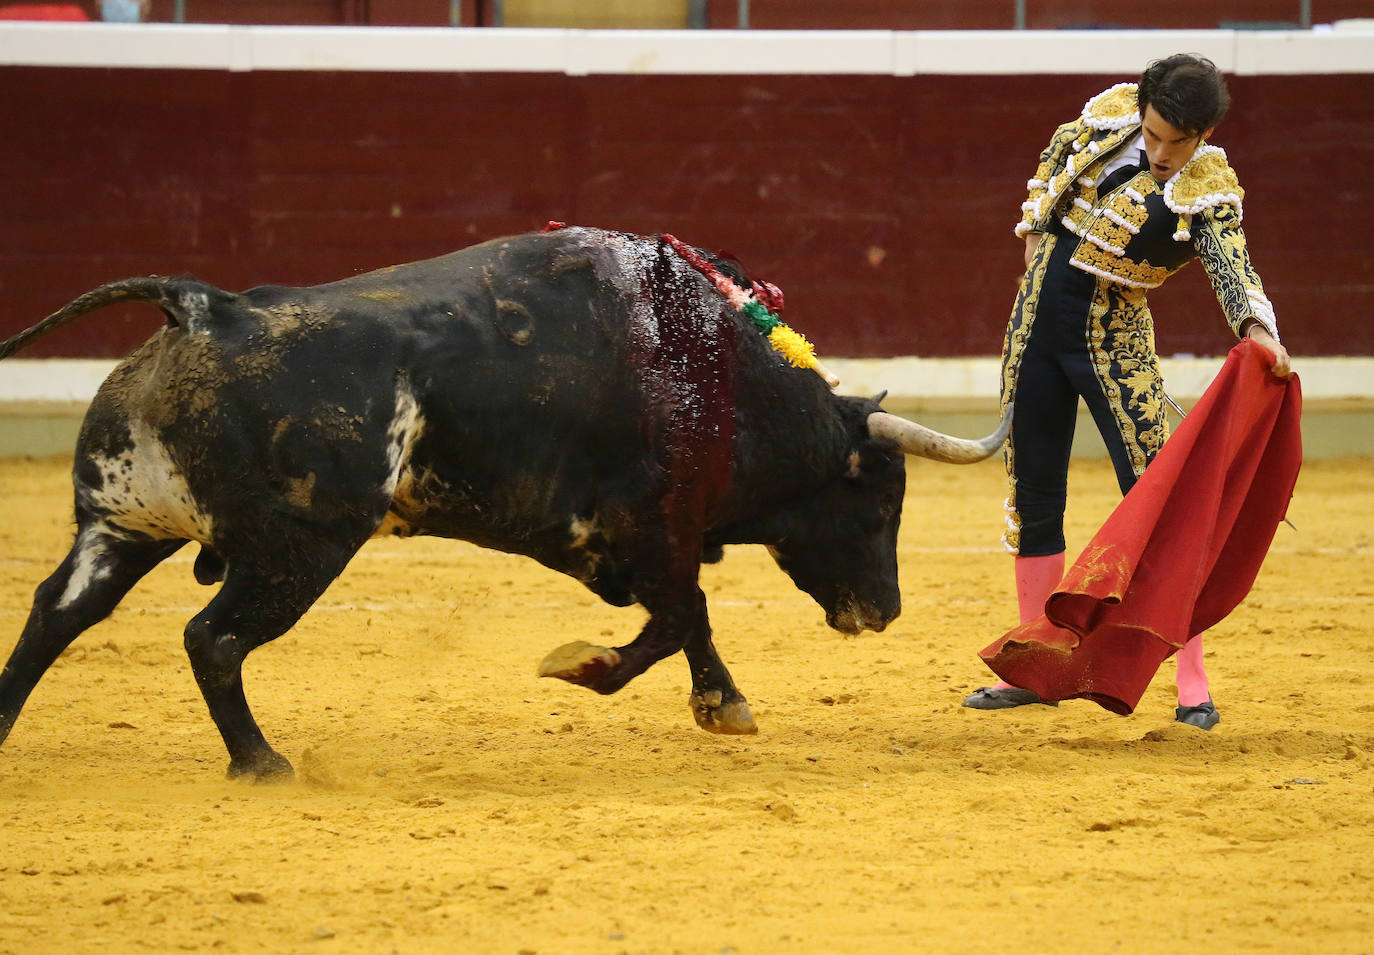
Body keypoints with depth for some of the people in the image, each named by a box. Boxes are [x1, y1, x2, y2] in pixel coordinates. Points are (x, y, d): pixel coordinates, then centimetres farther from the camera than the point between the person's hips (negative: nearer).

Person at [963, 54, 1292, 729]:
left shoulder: (1209, 192, -16)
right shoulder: (1110, 113, -3)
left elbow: (1233, 268, -32)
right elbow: (1059, 155, 19)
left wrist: (1257, 330, -51)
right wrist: (1039, 227, 16)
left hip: (1113, 339, -5)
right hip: (1037, 313, 5)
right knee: (1033, 496, 9)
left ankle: (1192, 684, -9)